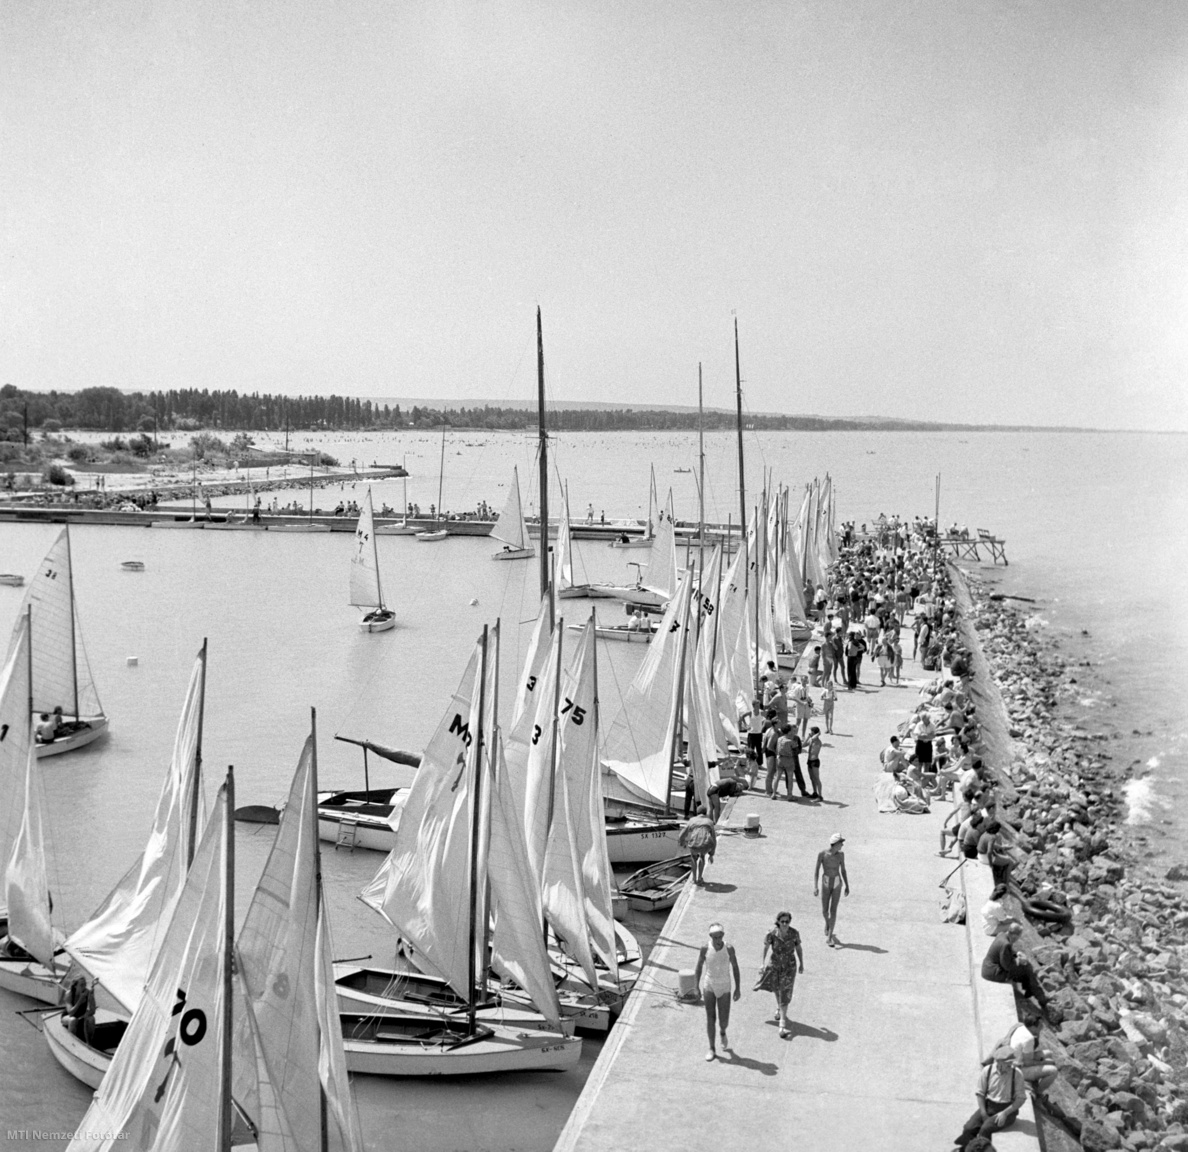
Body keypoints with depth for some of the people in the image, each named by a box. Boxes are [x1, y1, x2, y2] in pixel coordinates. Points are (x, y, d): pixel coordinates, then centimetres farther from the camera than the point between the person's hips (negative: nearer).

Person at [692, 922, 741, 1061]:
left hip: (725, 988, 0)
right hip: (709, 986, 0)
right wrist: (696, 988, -6)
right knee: (710, 1018, -1)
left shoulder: (729, 948, -14)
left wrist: (738, 988, -3)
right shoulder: (705, 948, -13)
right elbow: (698, 968, -3)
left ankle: (722, 1033, 36)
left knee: (724, 1021, 0)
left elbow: (735, 967, -4)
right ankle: (712, 1049, 13)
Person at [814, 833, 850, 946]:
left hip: (837, 883, 1)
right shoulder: (822, 853, -13)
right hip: (825, 883, -1)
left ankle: (829, 937, 0)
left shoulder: (841, 854, -4)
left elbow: (843, 871, 7)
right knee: (824, 911, 6)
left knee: (833, 910, -5)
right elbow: (816, 870, -10)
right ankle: (827, 923, 42)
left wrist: (847, 886, 9)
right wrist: (815, 886, -16)